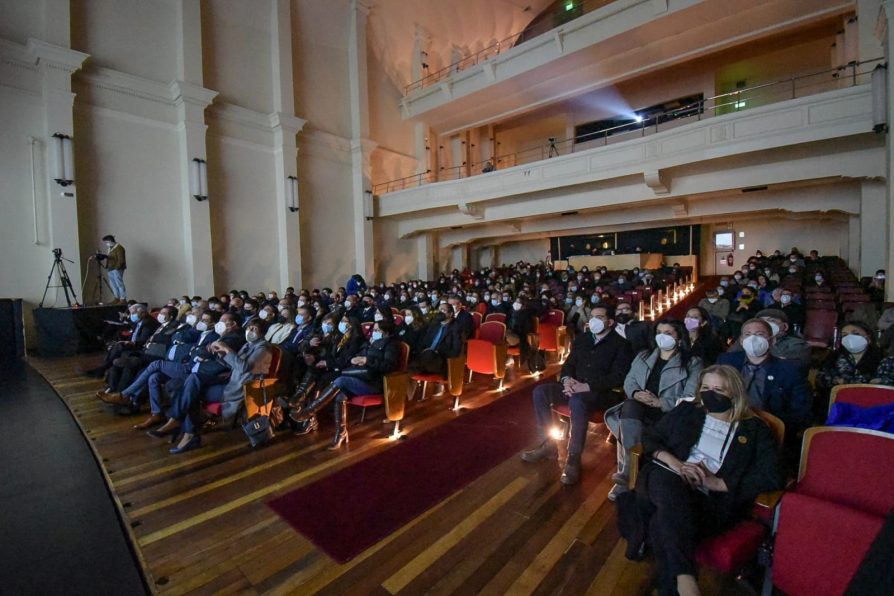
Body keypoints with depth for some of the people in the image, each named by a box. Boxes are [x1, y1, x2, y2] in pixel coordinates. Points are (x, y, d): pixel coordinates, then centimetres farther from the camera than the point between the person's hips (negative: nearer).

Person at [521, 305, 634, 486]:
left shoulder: (621, 343, -3)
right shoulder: (582, 338, 15)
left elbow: (618, 376, -13)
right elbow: (568, 364, 15)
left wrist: (587, 386, -24)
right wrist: (567, 379, -10)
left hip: (603, 393, -6)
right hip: (576, 387, 7)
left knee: (577, 401, -39)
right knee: (540, 391, -15)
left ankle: (574, 458, -27)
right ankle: (547, 444, -6)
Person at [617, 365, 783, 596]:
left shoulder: (755, 430, 14)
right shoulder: (686, 411, 19)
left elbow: (771, 478, 2)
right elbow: (650, 437, 14)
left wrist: (716, 482, -8)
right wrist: (676, 464, -5)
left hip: (714, 500, -1)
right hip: (667, 481, 1)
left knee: (665, 522, -36)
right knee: (671, 486, -39)